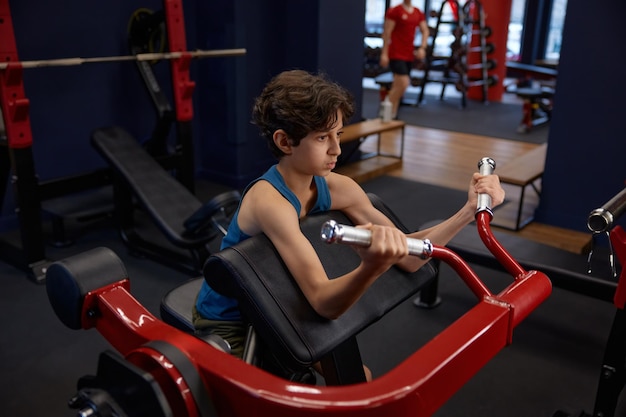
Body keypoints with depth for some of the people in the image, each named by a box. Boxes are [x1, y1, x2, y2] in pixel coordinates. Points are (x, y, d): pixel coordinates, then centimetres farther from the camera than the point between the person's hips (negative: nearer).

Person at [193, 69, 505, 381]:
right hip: (229, 326, -6)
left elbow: (407, 256, -16)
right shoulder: (269, 199, -35)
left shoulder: (334, 188, -13)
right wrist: (373, 267, -65)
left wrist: (470, 210, -26)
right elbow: (324, 302, -44)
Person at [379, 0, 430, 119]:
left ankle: (392, 114, 19)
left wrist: (423, 47, 0)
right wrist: (384, 53, -11)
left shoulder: (418, 13, 12)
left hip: (409, 55, 7)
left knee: (398, 85, 11)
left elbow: (425, 31, 15)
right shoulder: (395, 11, -5)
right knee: (403, 83, -17)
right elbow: (387, 32, -7)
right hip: (396, 54, -7)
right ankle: (390, 113, -5)